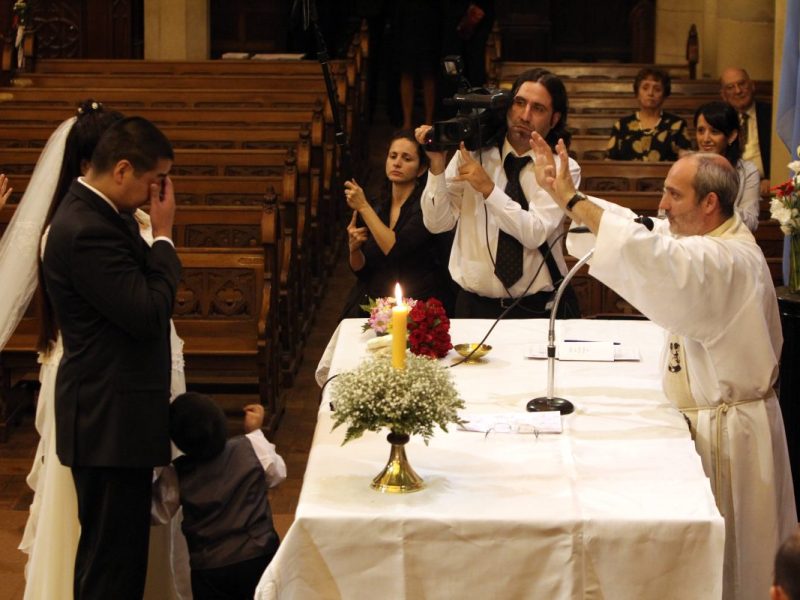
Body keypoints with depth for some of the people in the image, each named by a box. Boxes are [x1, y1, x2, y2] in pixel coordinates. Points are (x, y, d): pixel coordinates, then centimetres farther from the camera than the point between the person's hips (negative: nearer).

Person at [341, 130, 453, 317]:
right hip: (373, 305, 5)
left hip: (418, 307, -5)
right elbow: (361, 270, 13)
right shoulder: (378, 210, 10)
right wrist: (354, 248, -8)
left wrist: (363, 207, -17)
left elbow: (395, 249, -20)